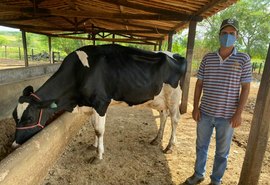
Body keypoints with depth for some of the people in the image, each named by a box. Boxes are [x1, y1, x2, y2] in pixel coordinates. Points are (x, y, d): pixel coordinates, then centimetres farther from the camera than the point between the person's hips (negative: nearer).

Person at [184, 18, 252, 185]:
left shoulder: (243, 59, -4)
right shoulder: (208, 58, 2)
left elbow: (246, 88, -4)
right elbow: (199, 84, 4)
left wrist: (238, 114, -9)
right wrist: (195, 107, 0)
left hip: (227, 116, -2)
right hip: (205, 113, 3)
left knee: (222, 152, 15)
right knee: (201, 146, 18)